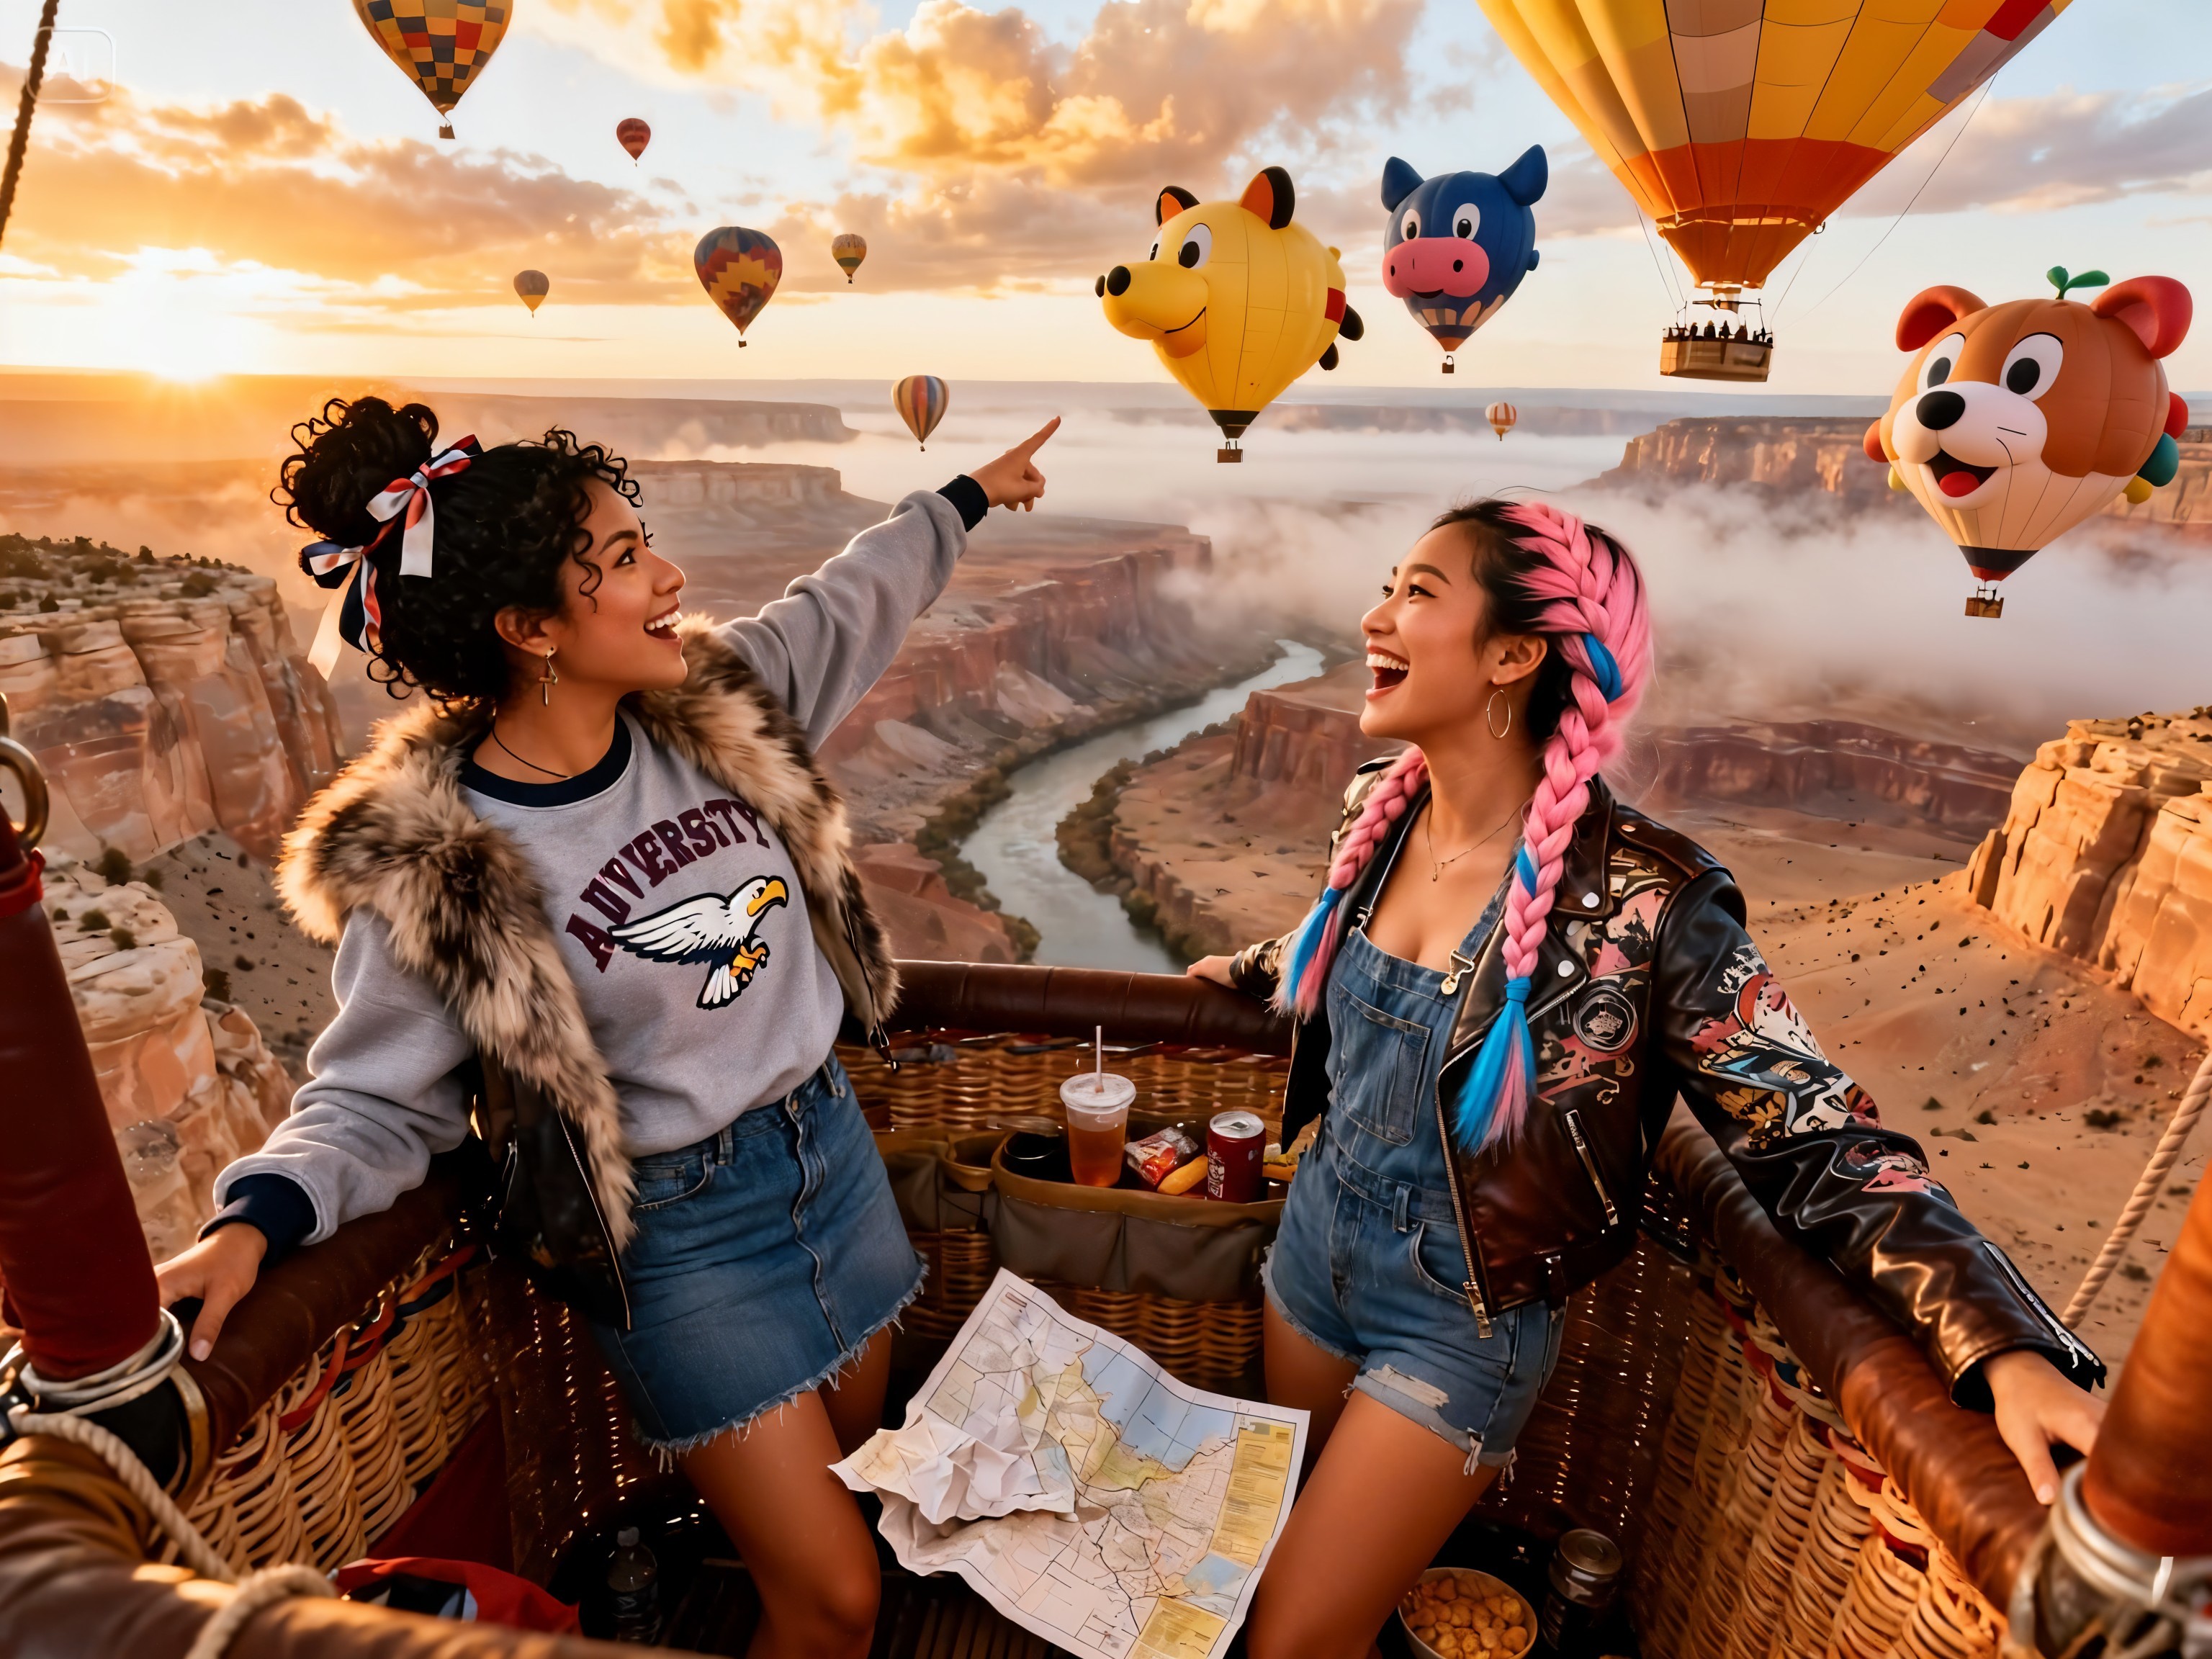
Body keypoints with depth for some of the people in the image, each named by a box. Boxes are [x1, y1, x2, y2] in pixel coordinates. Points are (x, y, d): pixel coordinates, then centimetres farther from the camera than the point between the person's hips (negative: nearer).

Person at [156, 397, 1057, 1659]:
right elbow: (377, 1101, -9)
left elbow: (850, 607, 10)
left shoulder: (714, 710, -6)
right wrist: (257, 1220, -28)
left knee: (858, 1462, 24)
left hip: (832, 1144, 6)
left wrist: (967, 500, 21)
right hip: (682, 1233, -5)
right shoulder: (432, 866, -19)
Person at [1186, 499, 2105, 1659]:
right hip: (1313, 1246, 6)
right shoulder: (1379, 809, -9)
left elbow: (1815, 1139, -21)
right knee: (1278, 1558, 26)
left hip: (1463, 1322, -5)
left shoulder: (1639, 899, -26)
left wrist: (2012, 1351, -31)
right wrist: (1253, 968, 27)